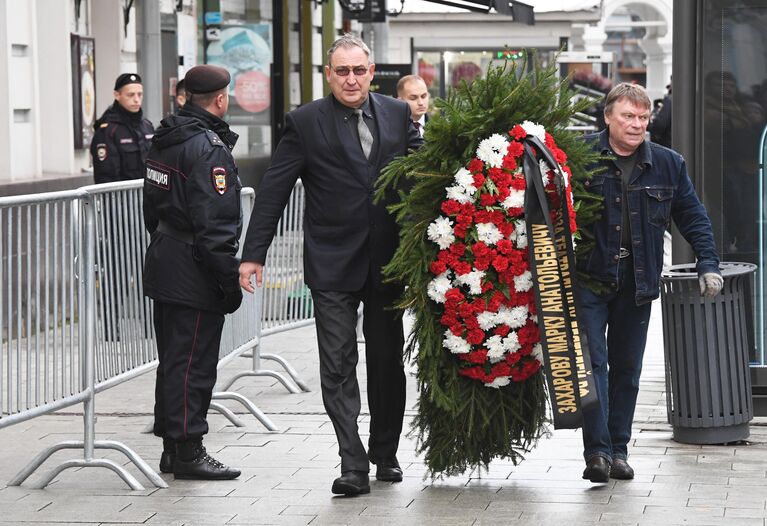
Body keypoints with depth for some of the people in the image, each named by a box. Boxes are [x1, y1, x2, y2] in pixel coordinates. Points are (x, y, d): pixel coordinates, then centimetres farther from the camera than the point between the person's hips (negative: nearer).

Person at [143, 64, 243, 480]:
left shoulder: (165, 141, 12)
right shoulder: (208, 146, -18)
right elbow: (213, 224, -22)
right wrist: (229, 281, -18)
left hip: (164, 261, 10)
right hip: (194, 274, -10)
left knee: (173, 360, 15)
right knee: (192, 363, -4)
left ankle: (172, 446, 22)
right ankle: (187, 450, 0)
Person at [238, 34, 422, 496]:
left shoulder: (397, 114, 4)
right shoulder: (305, 123, -3)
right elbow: (274, 191, -3)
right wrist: (253, 254, -8)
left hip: (387, 262, 3)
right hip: (332, 265, -3)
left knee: (387, 362, 12)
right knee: (338, 367, -5)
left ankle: (385, 453, 27)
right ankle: (353, 465, -5)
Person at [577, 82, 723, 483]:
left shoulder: (667, 165, 4)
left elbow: (692, 216, 11)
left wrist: (708, 263, 3)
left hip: (637, 282, 4)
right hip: (588, 279, -4)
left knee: (627, 368, 9)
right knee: (592, 362, -10)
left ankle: (618, 450, 18)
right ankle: (597, 451, -9)